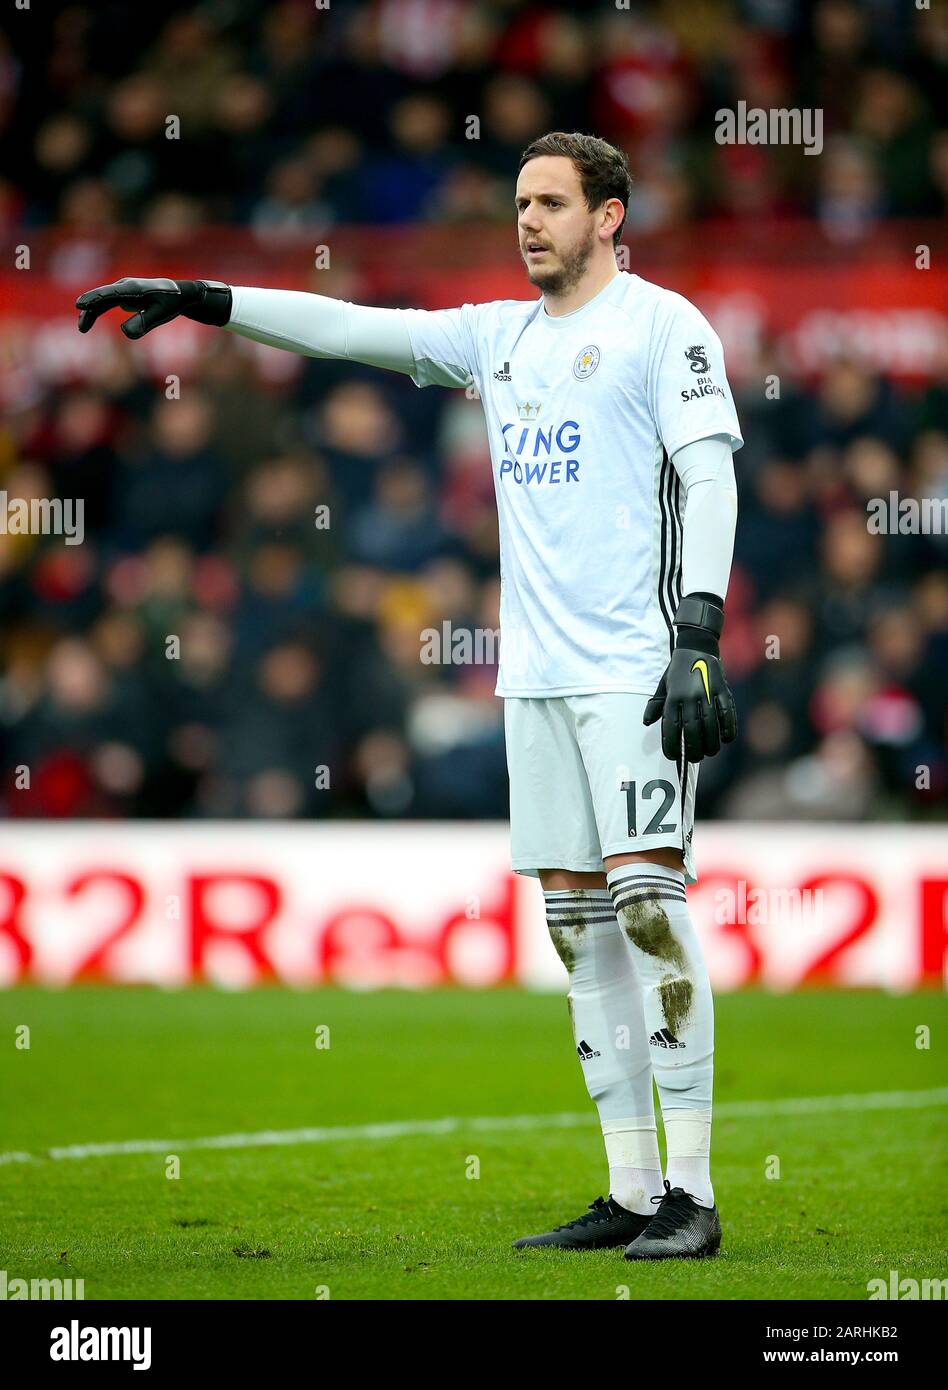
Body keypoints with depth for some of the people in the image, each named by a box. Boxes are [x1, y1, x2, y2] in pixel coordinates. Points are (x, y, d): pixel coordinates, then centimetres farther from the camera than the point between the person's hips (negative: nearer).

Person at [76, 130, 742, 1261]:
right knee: (577, 921, 5)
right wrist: (200, 300, 12)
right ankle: (632, 1193, 7)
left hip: (633, 661, -7)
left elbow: (709, 478, -10)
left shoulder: (662, 325, -2)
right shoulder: (498, 337, 18)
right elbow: (350, 327, 19)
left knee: (648, 899, -14)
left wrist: (700, 640, -19)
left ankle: (691, 1194, -12)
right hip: (534, 670, 7)